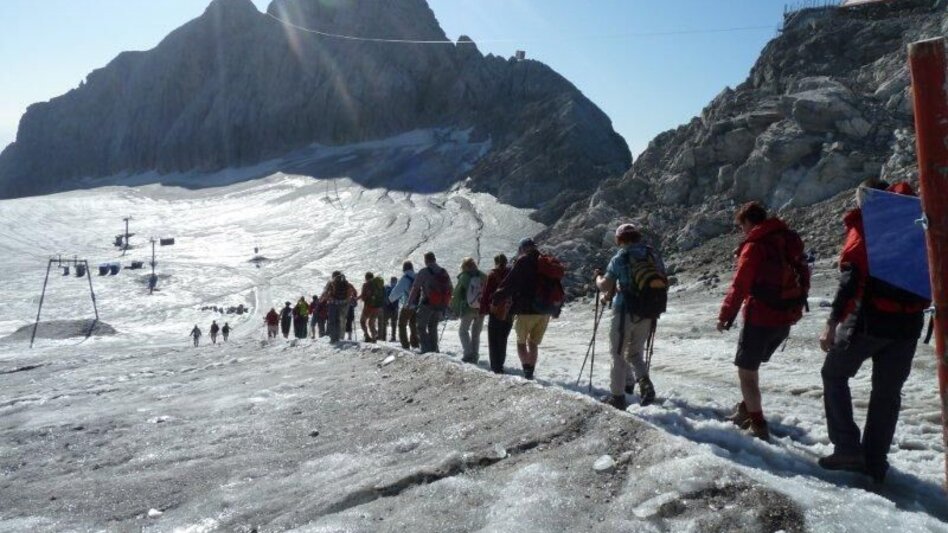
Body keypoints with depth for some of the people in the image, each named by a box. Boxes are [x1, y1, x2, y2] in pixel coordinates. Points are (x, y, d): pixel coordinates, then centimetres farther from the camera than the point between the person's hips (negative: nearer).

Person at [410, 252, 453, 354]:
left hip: (427, 304, -5)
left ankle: (426, 349, -7)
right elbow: (450, 289, 13)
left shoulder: (423, 272, -6)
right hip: (440, 306, 5)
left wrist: (410, 302, 1)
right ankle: (434, 349, 15)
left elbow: (415, 288, -7)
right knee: (433, 327, 18)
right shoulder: (444, 272, 9)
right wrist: (446, 303, 20)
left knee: (421, 327, 4)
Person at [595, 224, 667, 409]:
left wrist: (598, 277, 11)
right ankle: (644, 381, -5)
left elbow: (605, 286, -9)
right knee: (635, 352, 19)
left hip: (626, 311, -5)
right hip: (649, 314, 5)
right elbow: (664, 285, 14)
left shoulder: (621, 257, -7)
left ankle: (617, 396, 5)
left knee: (618, 353, 6)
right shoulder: (655, 255, 8)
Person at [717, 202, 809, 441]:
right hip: (785, 319, 8)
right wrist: (794, 309, 24)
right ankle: (747, 411, 32)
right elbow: (803, 278, 16)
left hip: (760, 318, -8)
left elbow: (740, 285, -16)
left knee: (746, 370, 4)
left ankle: (758, 425, 4)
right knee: (751, 366, 24)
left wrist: (725, 316, -8)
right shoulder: (789, 241, 11)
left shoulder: (755, 245, -13)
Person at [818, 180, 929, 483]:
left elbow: (851, 279, -15)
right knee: (888, 391, 11)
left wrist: (833, 324, -16)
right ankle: (875, 464, 15)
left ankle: (847, 448, 3)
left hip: (870, 319, -5)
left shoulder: (865, 225, -5)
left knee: (835, 375, 11)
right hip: (909, 322, 5)